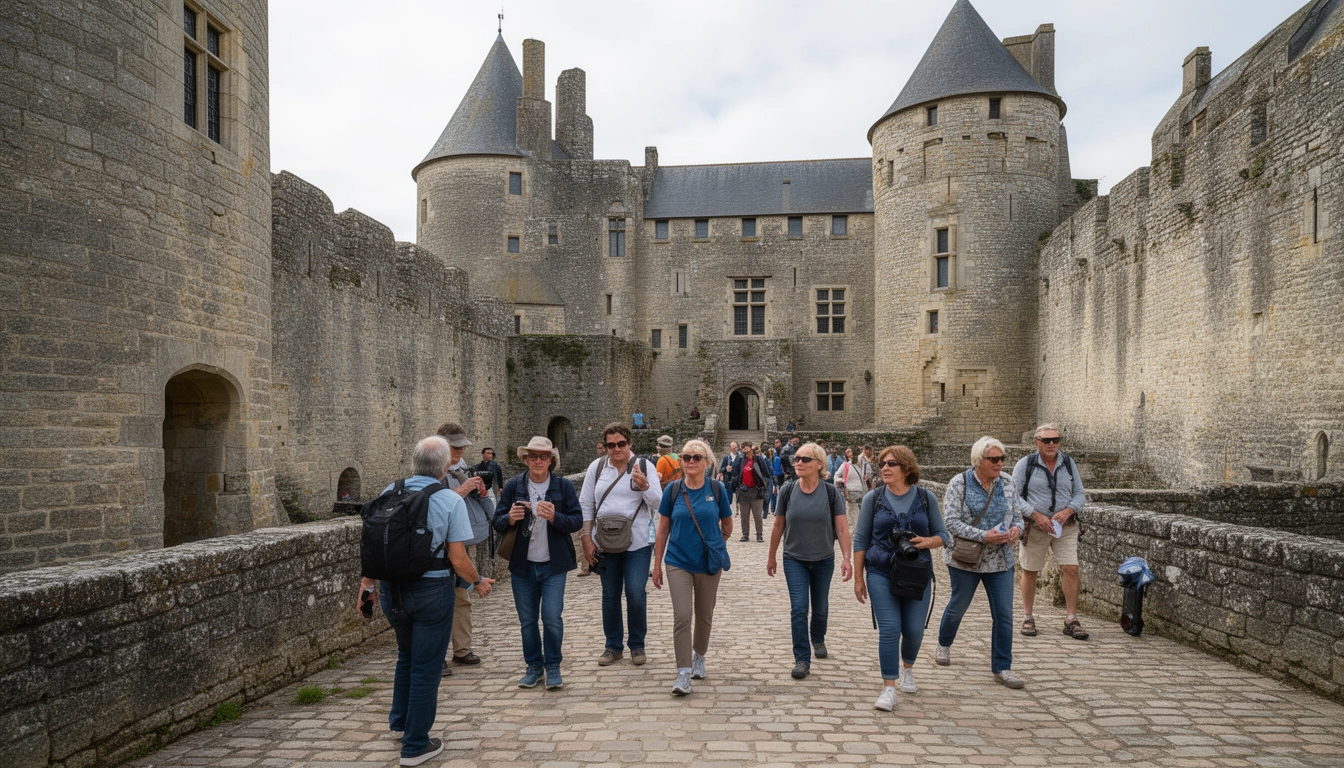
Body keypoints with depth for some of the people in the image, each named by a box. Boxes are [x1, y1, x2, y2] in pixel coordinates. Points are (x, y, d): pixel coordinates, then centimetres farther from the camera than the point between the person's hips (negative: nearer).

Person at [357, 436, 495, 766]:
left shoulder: (390, 493, -2)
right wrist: (479, 582, 3)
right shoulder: (451, 501, -14)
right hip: (431, 590, -5)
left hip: (391, 588, 5)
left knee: (406, 655, 27)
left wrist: (367, 582, 17)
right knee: (426, 666, 9)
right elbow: (458, 560, -15)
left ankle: (400, 722, 41)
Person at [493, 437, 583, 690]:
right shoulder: (513, 486, 3)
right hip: (522, 565, 2)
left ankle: (553, 667, 13)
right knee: (527, 620, 10)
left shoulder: (564, 486, -1)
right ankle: (534, 666, 27)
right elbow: (497, 521, 2)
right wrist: (510, 519, -20)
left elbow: (577, 521, -5)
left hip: (553, 565, -2)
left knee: (552, 617, -6)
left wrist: (555, 517, -23)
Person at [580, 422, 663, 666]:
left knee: (636, 594, -5)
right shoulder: (596, 467, 3)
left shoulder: (644, 467, -2)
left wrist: (645, 486, -24)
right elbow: (586, 505, 6)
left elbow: (658, 504, -5)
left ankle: (637, 645, 15)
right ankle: (613, 646, 26)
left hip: (637, 543, -2)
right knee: (610, 595, 11)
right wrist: (587, 540, 2)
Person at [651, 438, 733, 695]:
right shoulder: (673, 489, -3)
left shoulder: (717, 489, -4)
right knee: (682, 617, -9)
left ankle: (699, 657, 38)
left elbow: (727, 527, 9)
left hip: (709, 563, 1)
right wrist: (657, 564, 4)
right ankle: (683, 673, -4)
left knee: (704, 616, 14)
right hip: (679, 562, -1)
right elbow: (663, 529, 3)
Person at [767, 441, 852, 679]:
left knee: (820, 608, 16)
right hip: (794, 559, 0)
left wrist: (846, 558, -19)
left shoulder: (832, 493, -9)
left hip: (823, 560, 1)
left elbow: (842, 527, -10)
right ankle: (802, 659, -2)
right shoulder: (787, 491, -7)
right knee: (799, 608, -10)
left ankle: (818, 639, 46)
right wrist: (772, 557, 9)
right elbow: (778, 526, 3)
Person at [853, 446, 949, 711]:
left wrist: (928, 541, -16)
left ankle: (907, 667, 37)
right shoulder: (873, 498, 0)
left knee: (914, 629, 5)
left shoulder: (926, 498, 1)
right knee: (889, 629, -8)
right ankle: (889, 689, 0)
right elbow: (860, 539, 4)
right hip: (881, 573, -1)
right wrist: (858, 578, 3)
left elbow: (944, 534, 7)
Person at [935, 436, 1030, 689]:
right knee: (958, 606, 14)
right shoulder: (960, 483, -11)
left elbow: (1018, 513, 10)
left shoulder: (1006, 483, 2)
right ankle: (944, 645, 41)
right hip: (966, 559, -3)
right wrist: (984, 536, -26)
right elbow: (951, 521, -17)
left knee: (1004, 614, -1)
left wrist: (1017, 528, -13)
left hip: (1000, 561, 3)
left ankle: (1002, 668, 10)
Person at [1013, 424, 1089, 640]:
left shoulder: (1068, 463, 7)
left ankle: (1071, 620, 1)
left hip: (1066, 526, 2)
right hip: (1034, 526, -2)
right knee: (1029, 571, 5)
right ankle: (1027, 618, 19)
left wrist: (1067, 511, -10)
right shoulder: (1025, 464, -2)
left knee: (1070, 569, -8)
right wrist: (1036, 515, -15)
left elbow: (1079, 494, 9)